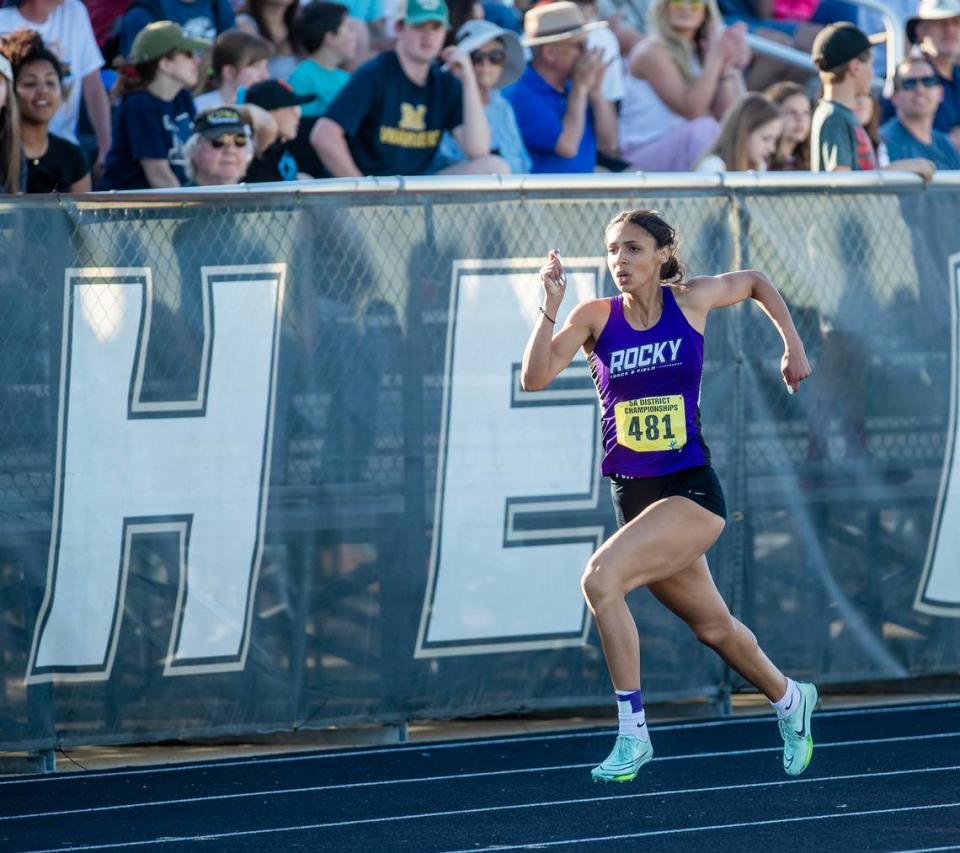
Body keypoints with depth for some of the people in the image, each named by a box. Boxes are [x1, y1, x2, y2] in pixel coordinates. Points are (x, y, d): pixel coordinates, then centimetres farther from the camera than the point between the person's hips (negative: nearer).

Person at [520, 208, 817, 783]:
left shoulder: (692, 300, -3)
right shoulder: (597, 317, -2)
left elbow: (755, 282, 17)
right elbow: (535, 378, -15)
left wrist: (792, 343, 14)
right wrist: (550, 305, -23)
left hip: (691, 491, -4)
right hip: (633, 494, 4)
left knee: (601, 577, -26)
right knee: (712, 626, 18)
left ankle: (633, 733, -18)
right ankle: (789, 699, 46)